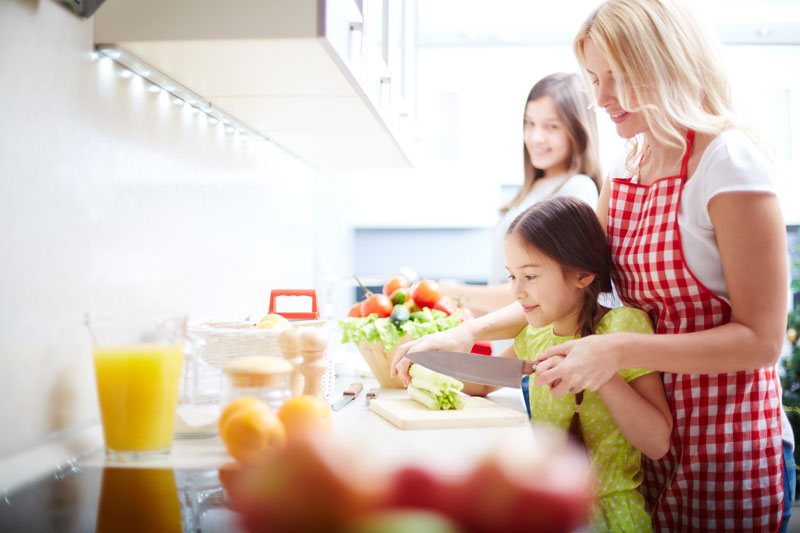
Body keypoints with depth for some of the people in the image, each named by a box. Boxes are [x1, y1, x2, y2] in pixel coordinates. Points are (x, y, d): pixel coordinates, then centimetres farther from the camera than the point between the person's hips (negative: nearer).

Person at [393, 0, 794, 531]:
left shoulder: (729, 161, -16)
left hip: (729, 460, -7)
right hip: (652, 448, 7)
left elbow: (760, 339, -17)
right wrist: (469, 332, -2)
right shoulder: (627, 169, 7)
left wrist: (617, 350, -25)